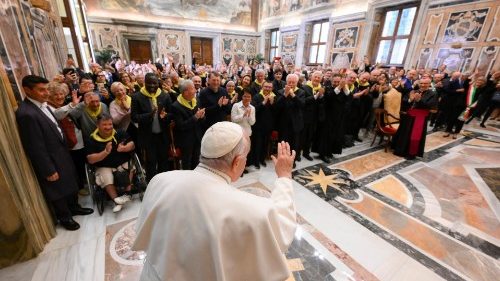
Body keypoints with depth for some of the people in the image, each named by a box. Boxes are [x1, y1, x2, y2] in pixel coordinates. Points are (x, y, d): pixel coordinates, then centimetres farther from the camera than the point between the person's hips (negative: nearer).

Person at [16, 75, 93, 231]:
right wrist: (49, 170, -18)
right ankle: (64, 217, 37)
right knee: (58, 191, 14)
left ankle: (73, 207, 47)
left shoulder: (42, 105, 0)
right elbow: (36, 148, -23)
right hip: (52, 161, -8)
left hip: (62, 154, 8)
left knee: (70, 184, 25)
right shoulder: (26, 114, -27)